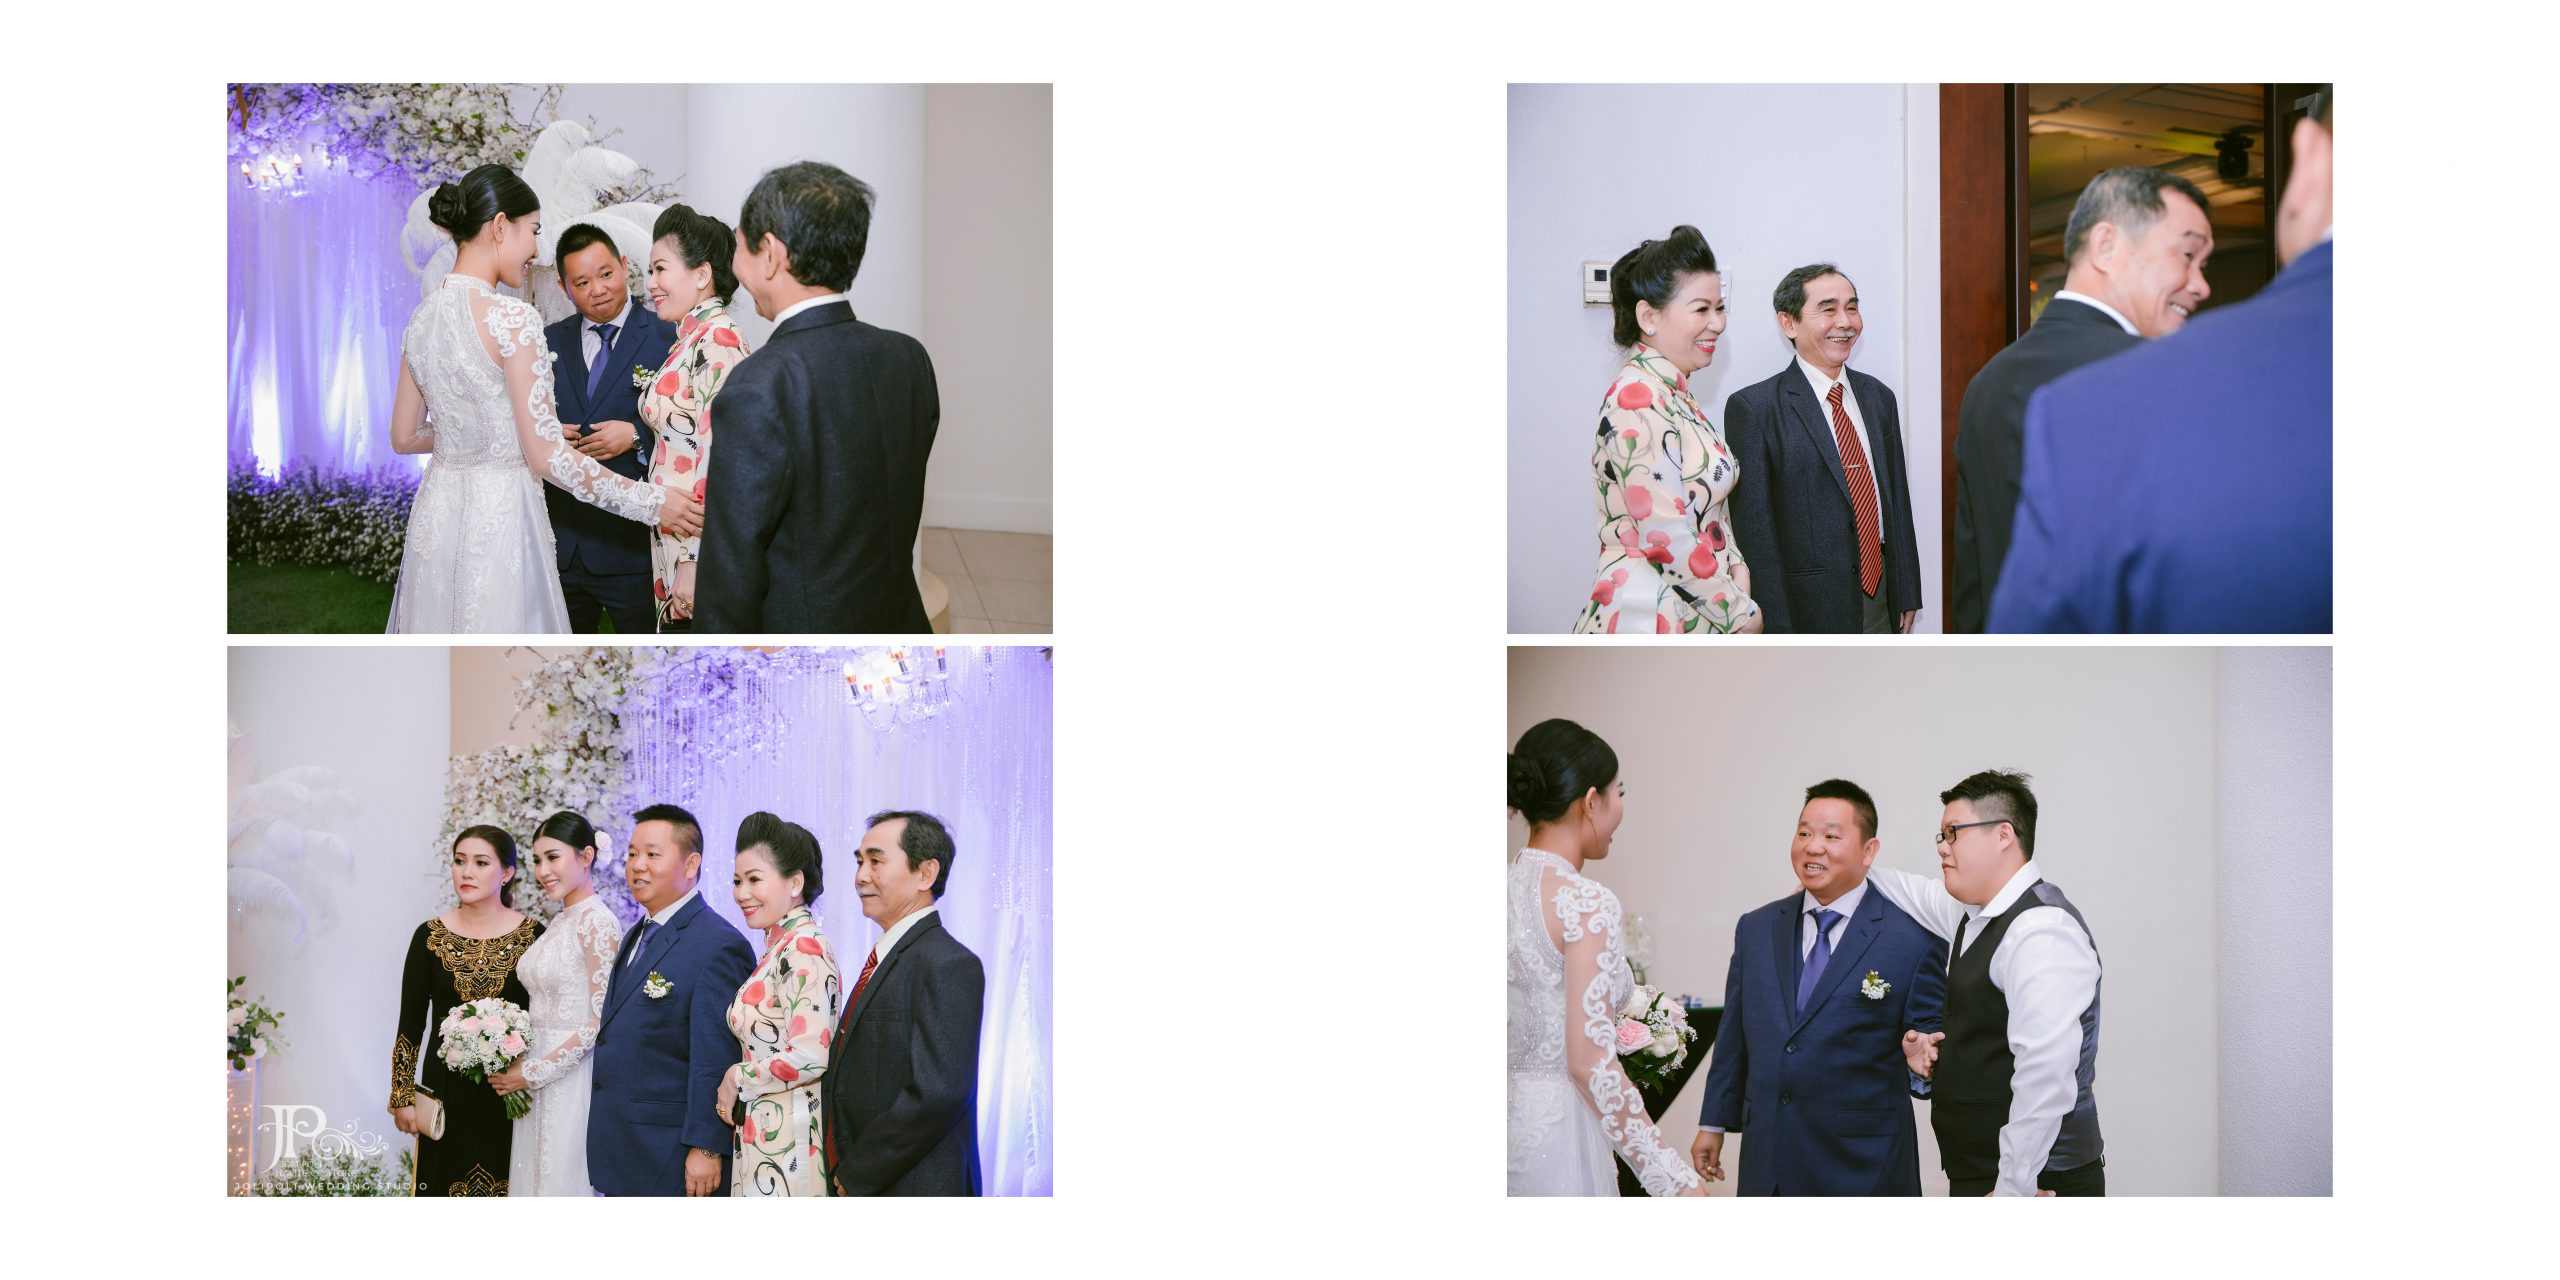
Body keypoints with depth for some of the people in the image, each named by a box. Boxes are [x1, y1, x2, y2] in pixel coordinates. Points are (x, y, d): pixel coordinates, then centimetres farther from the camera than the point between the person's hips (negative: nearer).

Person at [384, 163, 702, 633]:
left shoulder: (422, 318, 6)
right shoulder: (511, 318, -16)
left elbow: (404, 436, 14)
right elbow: (547, 456, -17)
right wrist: (651, 503, -12)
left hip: (437, 513, 7)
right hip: (499, 518, -7)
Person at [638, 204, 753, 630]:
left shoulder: (717, 342, -15)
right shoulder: (692, 340, 14)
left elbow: (721, 459, -20)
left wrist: (695, 562, -22)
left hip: (702, 545, -9)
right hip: (677, 543, 9)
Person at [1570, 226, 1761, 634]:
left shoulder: (1673, 395, 12)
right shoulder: (1637, 398, -17)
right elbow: (1666, 538, -22)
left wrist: (1737, 574, 1)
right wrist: (1741, 612, -12)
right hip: (1648, 620, -9)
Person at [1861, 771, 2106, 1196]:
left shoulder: (2042, 932, -19)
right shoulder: (1977, 912, 11)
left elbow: (2045, 1075, -26)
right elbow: (1920, 897, 33)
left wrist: (2013, 1191, -25)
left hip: (2033, 1184, -9)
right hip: (1980, 1176, 9)